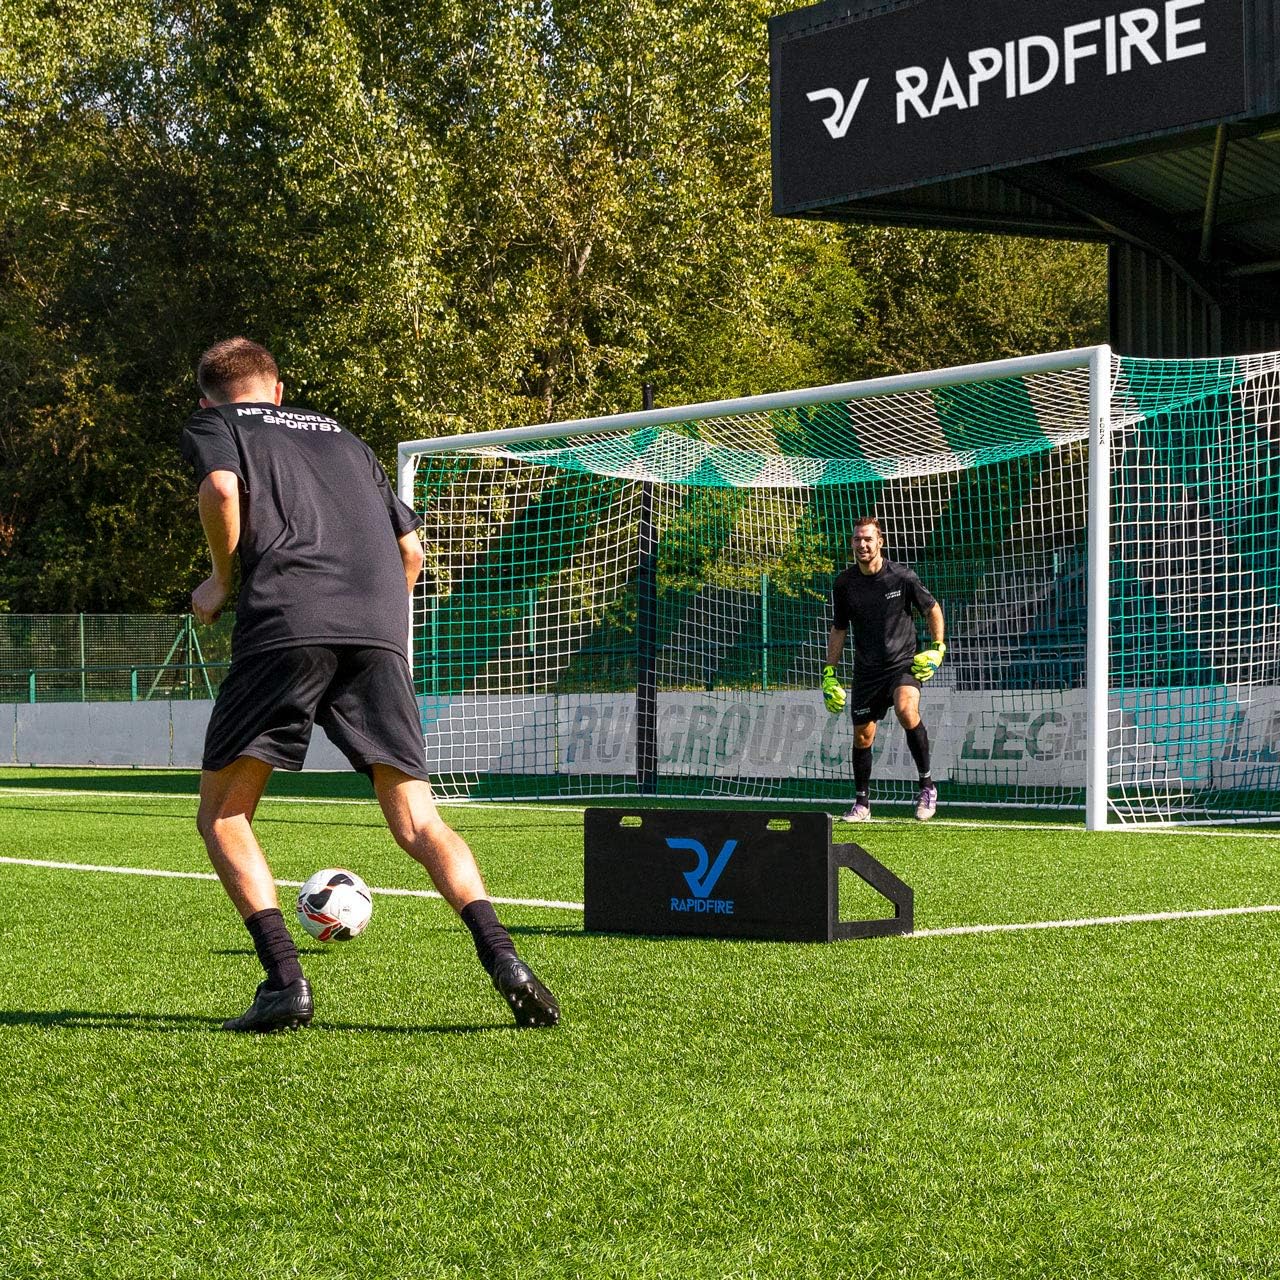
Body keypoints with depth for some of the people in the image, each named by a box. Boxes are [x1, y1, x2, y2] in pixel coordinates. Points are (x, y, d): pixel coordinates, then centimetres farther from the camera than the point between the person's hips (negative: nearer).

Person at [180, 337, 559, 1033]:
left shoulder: (210, 424, 20)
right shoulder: (343, 437, 33)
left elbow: (221, 487, -4)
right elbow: (409, 551, 26)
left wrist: (222, 582, 9)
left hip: (284, 623, -4)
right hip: (379, 633, 4)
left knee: (222, 814, 8)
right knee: (417, 823, 4)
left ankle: (283, 979, -9)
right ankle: (502, 956, -18)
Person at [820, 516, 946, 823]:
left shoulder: (902, 577, -8)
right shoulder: (844, 584, -1)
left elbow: (932, 608, 7)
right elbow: (838, 629, 12)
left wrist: (937, 648, -3)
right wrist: (829, 673, 8)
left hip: (903, 663, -3)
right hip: (866, 670, 4)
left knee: (907, 711, -30)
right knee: (862, 737, 5)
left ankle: (927, 785, -16)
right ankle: (862, 802, 23)